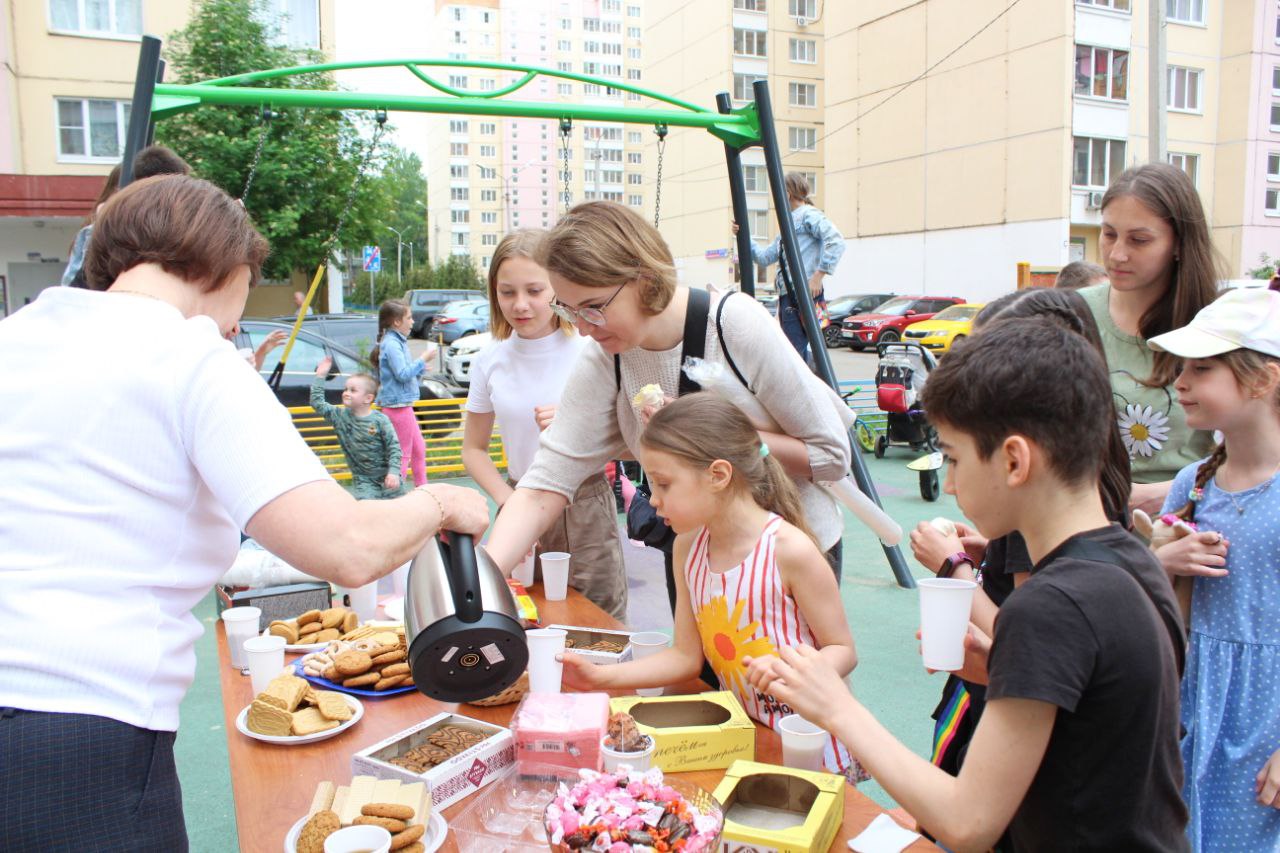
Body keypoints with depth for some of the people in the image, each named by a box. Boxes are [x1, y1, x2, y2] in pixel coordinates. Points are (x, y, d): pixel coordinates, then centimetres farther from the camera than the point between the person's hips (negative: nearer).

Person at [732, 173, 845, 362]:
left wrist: (819, 274, -20)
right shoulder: (789, 223, 26)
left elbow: (836, 240, -17)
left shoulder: (808, 214, -2)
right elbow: (764, 257, 25)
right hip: (787, 295, 10)